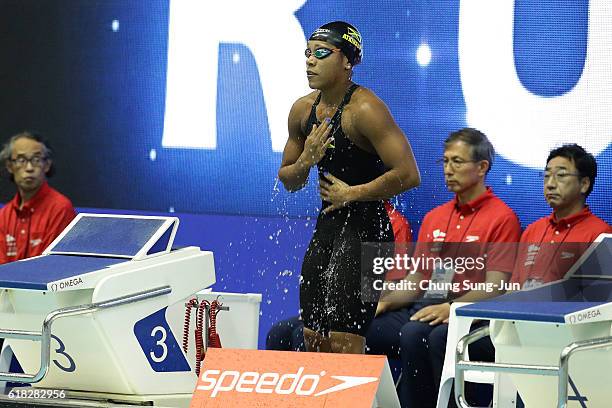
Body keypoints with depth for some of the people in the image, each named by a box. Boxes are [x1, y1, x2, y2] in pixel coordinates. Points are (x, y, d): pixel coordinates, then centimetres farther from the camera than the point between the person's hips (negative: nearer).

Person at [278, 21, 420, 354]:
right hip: (327, 226, 9)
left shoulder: (365, 109, -17)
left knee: (344, 347, -14)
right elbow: (288, 181, 17)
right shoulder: (303, 110, 6)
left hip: (365, 229, -9)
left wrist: (350, 194, -14)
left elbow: (408, 175, -24)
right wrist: (306, 161, -6)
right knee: (313, 339, 12)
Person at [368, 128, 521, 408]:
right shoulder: (433, 218, 23)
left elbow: (494, 287, -10)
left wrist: (450, 308, -24)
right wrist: (385, 303, 2)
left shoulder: (502, 217, -1)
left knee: (415, 333, -38)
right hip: (426, 307, 7)